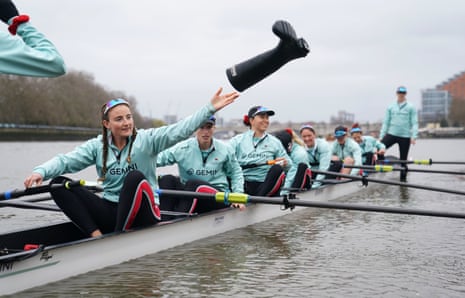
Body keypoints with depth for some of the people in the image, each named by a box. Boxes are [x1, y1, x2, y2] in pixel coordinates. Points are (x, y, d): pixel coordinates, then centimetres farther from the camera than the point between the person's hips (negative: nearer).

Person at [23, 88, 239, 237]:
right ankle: (97, 236, -25)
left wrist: (210, 108, -27)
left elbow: (180, 130, -15)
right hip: (111, 212, 4)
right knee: (58, 183, -11)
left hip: (142, 214, -3)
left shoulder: (146, 139, -3)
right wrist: (41, 172, -23)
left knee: (135, 177, -36)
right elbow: (66, 160, -4)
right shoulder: (97, 146, 5)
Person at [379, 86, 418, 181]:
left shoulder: (411, 107, 3)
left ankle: (403, 179, 14)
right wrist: (381, 136, 6)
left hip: (405, 136, -2)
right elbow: (386, 122, 12)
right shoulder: (390, 107, 10)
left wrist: (413, 136, -12)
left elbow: (414, 123, -1)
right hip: (391, 134, 2)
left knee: (403, 159, 3)